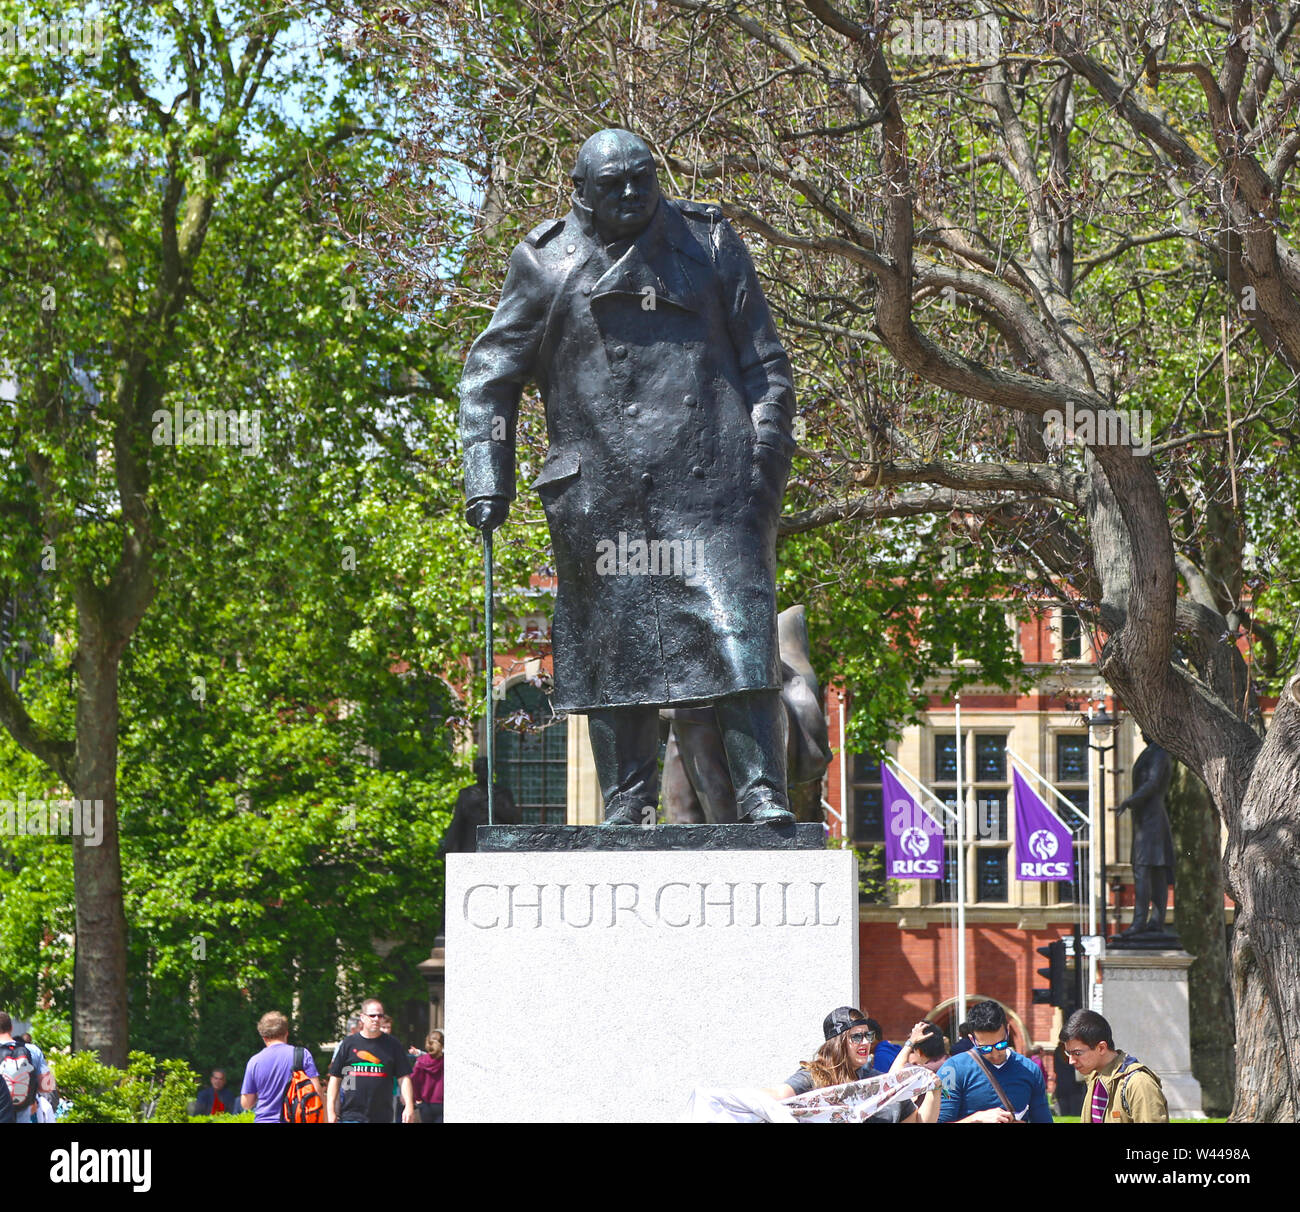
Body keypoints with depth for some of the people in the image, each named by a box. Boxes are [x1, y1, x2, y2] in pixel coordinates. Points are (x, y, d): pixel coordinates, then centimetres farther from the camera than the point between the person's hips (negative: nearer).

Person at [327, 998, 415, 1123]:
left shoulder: (392, 1045, 7)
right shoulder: (348, 1044, 6)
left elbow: (404, 1078, 6)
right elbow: (335, 1078, 8)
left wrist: (409, 1106, -6)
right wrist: (331, 1110, 1)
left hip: (382, 1116, 1)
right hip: (351, 1116, -1)